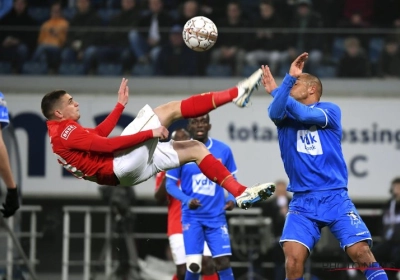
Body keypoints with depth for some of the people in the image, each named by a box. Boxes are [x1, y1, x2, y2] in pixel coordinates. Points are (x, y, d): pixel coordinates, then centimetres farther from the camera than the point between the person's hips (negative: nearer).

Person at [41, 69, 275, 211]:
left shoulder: (64, 132, 19)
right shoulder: (65, 132, -13)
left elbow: (99, 133, 32)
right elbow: (107, 144, -22)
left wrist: (120, 105, 33)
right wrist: (149, 133, -19)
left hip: (132, 168, 11)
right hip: (120, 165, -11)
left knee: (195, 149, 10)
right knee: (169, 110, -10)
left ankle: (241, 193, 3)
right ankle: (237, 93, -8)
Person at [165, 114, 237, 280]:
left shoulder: (223, 150, 1)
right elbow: (170, 184, 1)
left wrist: (231, 199, -9)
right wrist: (187, 200, -17)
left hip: (217, 217, 1)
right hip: (192, 216, -1)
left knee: (223, 262, -8)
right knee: (193, 265, -8)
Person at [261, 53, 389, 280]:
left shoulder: (330, 110, 5)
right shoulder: (285, 115, 12)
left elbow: (305, 115, -16)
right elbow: (274, 112, -13)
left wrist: (276, 90, -8)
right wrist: (288, 77, -20)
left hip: (335, 198, -2)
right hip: (302, 202, 2)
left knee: (361, 251, -15)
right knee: (293, 256, -18)